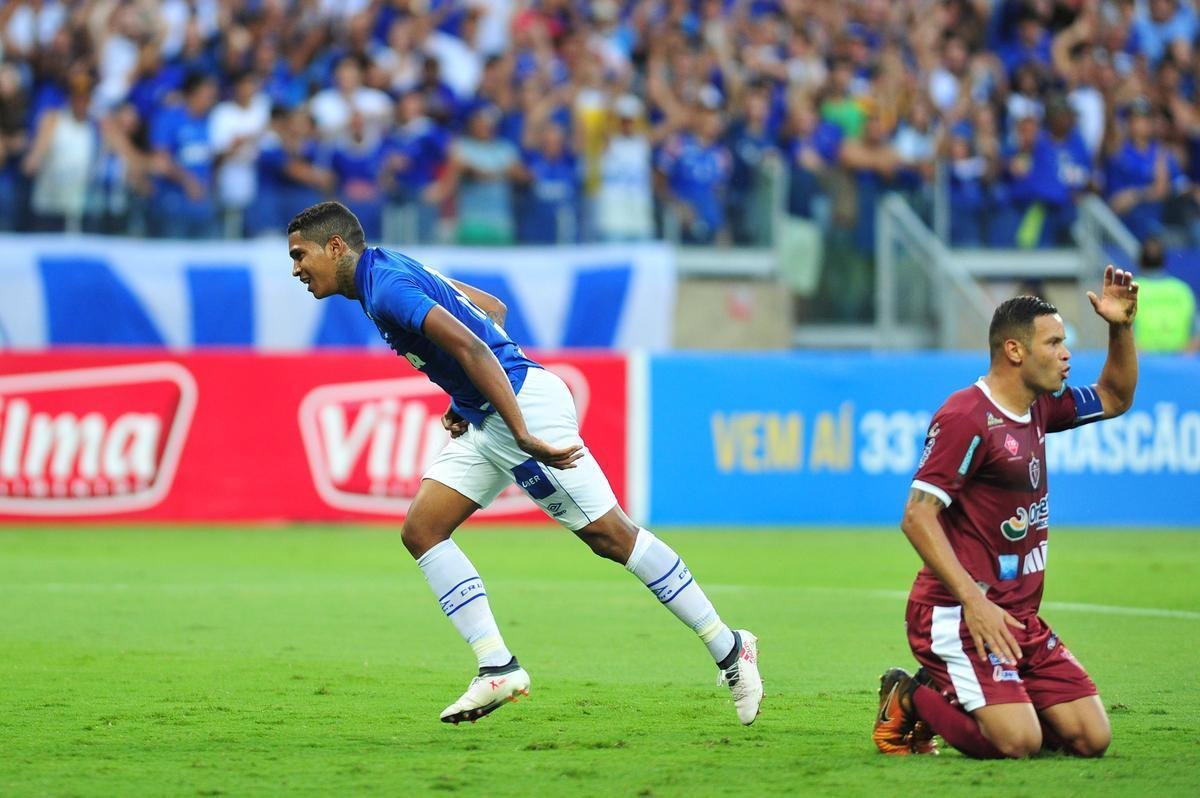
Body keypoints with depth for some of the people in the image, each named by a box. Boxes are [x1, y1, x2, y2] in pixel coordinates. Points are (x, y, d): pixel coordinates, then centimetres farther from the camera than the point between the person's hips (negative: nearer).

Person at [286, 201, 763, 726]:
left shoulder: (387, 288, -17)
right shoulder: (389, 272, 15)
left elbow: (471, 348, -27)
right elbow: (493, 308, 23)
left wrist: (524, 436, -32)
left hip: (523, 402, -11)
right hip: (483, 419, 11)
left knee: (608, 534, -6)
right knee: (421, 530, 2)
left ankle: (727, 648, 1)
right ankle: (498, 668, -2)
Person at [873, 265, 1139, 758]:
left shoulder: (1039, 408, 12)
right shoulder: (966, 417, -14)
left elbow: (1115, 399, 29)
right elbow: (917, 516, -19)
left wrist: (1121, 328, 11)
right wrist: (973, 601, -27)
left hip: (1021, 617, 9)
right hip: (958, 614, -9)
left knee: (1091, 738, -2)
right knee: (1019, 743, -24)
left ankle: (964, 696, 17)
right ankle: (911, 699, 3)